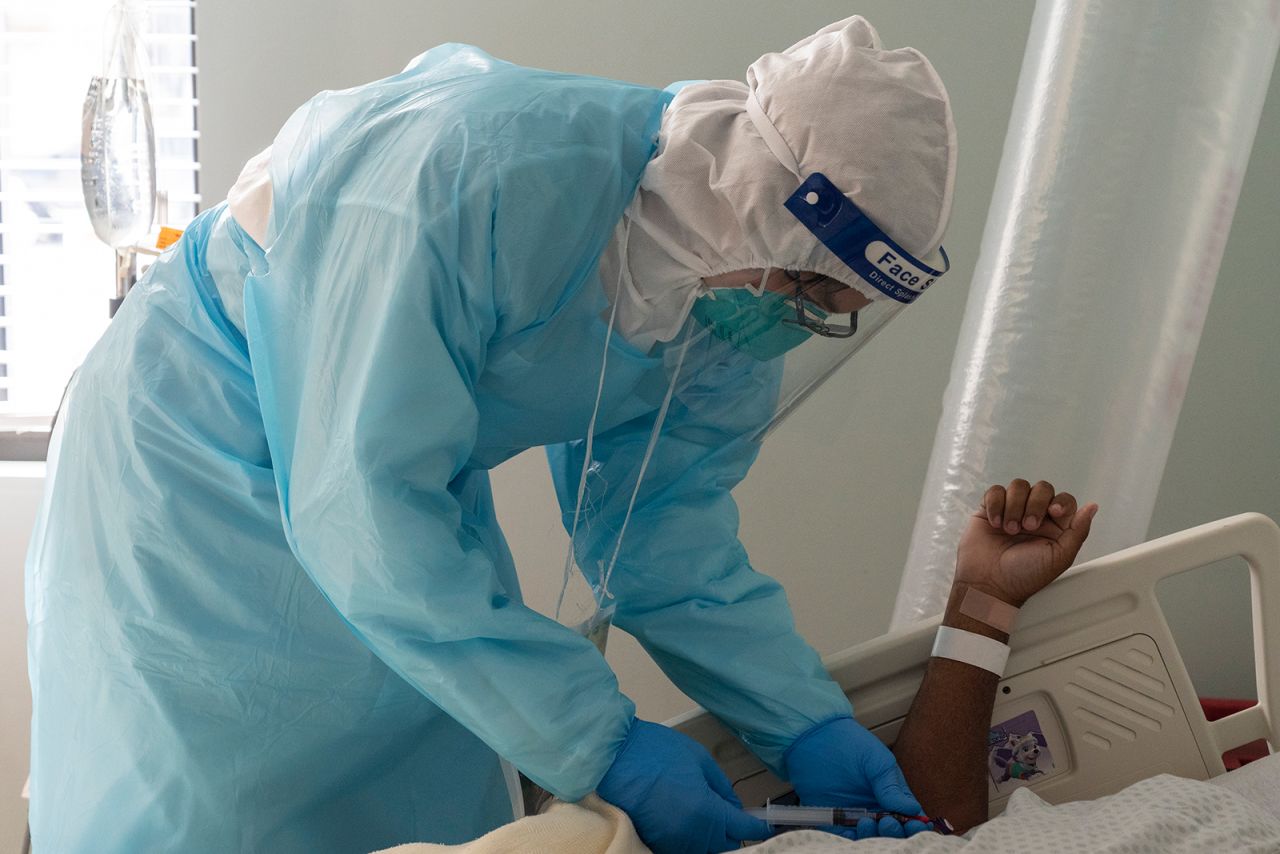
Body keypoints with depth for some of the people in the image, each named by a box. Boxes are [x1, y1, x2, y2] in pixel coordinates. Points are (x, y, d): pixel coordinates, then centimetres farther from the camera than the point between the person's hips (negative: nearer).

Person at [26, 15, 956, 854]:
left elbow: (666, 534, -4)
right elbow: (359, 507, -37)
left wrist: (807, 723, -15)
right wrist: (602, 745, -34)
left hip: (412, 469, 6)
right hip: (198, 466, -5)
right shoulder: (481, 171, -38)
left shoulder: (740, 306, -12)